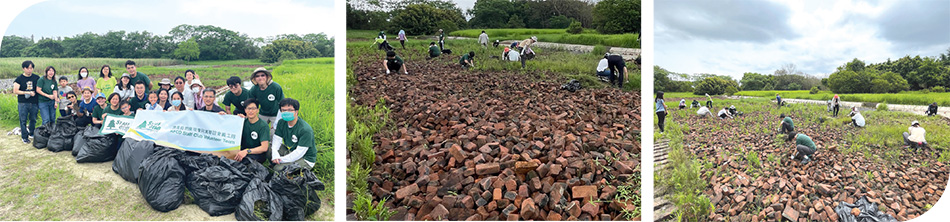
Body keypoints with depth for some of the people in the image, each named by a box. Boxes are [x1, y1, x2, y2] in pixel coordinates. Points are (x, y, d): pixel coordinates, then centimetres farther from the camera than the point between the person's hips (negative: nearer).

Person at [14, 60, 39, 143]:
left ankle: (32, 134, 27)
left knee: (33, 119, 11)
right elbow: (15, 91, -5)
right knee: (23, 121, 0)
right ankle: (24, 137, 7)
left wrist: (35, 93, 2)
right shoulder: (19, 79, -1)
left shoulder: (36, 78, 7)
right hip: (23, 103, -2)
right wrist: (28, 92, -12)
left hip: (34, 103, 2)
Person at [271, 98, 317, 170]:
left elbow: (299, 153, -26)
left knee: (278, 169, -25)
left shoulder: (305, 130, -26)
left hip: (305, 160, -7)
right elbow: (277, 140, -5)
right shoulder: (281, 122, -2)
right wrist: (275, 156, -24)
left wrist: (281, 160, -23)